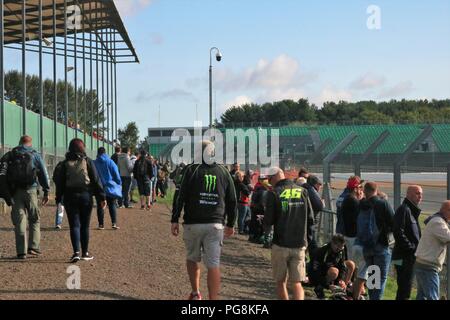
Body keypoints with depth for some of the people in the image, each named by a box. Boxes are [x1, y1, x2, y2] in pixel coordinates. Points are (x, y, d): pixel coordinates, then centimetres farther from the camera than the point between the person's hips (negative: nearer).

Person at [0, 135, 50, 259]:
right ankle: (33, 247, -1)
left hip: (14, 192, 2)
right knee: (35, 219, 10)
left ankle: (21, 251, 0)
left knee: (19, 222, 4)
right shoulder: (34, 155, 7)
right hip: (30, 190, -1)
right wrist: (46, 192, 4)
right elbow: (43, 174, 2)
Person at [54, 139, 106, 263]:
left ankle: (76, 252, -14)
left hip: (70, 197, 0)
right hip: (86, 196, 0)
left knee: (74, 225, 0)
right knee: (85, 225, 8)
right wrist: (102, 197, -1)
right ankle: (85, 253, 13)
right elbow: (96, 180, -3)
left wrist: (58, 198, 10)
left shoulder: (66, 164, 2)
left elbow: (60, 182, 3)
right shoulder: (88, 162, 0)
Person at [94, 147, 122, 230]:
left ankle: (101, 224, 4)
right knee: (112, 205, 4)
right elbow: (117, 175, -2)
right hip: (110, 188, -1)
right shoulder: (110, 162, -3)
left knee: (100, 205, 6)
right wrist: (119, 184, 9)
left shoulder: (94, 163, -1)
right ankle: (114, 223, -7)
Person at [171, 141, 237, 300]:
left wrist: (175, 220, -1)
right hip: (216, 225, 1)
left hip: (193, 223, -1)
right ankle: (213, 298, -4)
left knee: (192, 259, 19)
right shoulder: (224, 172, 8)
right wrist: (230, 224, 20)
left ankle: (195, 293, 20)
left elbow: (181, 196, -6)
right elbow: (232, 201, 11)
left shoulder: (192, 169, -1)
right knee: (214, 265, -1)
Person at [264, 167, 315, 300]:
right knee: (297, 283, 3)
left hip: (281, 244, -2)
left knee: (281, 282, 13)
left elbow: (268, 221, -7)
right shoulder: (302, 191, 4)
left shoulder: (274, 193, -8)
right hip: (300, 245, 3)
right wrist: (307, 239, 14)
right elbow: (311, 218, 6)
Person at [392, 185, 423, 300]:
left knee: (405, 289, 14)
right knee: (404, 290, -9)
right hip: (404, 257, -10)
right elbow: (399, 233, -22)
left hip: (410, 257, 10)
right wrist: (412, 248, -19)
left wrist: (416, 248, 11)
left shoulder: (412, 211, 19)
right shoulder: (403, 210, -13)